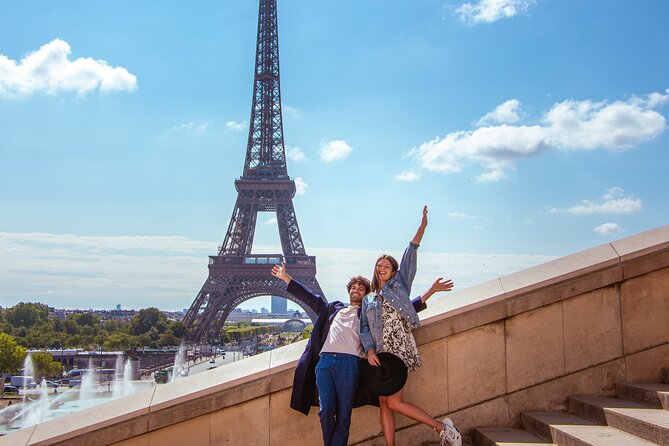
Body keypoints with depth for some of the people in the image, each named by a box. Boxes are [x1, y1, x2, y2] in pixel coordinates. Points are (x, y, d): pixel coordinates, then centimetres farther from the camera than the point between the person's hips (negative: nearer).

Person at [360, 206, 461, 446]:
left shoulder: (398, 284, 9)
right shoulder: (368, 299, 19)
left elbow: (410, 255, -1)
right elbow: (364, 328, 11)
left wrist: (422, 226, -9)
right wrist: (370, 351, -7)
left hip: (400, 349, -5)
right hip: (381, 354, 5)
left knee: (393, 402, -12)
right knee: (384, 404, 1)